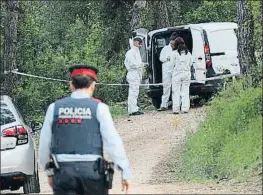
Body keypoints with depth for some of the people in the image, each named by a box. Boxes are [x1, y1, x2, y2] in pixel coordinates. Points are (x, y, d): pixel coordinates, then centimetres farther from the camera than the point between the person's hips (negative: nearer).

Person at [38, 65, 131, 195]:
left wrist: (49, 172, 23)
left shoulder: (55, 108, 6)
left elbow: (44, 144, 10)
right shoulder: (98, 108, -2)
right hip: (92, 170, -1)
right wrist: (125, 171, 1)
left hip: (63, 171, 2)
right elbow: (113, 142, -5)